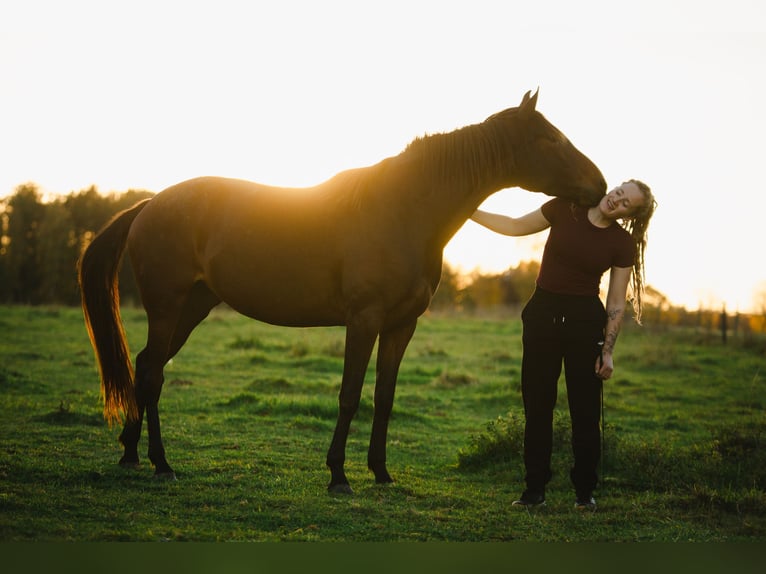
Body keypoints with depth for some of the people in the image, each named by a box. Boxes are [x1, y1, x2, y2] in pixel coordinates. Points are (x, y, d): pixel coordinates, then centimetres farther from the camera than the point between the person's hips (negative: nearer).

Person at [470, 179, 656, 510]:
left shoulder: (623, 244, -3)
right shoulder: (564, 210, -1)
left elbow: (616, 304, -1)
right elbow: (515, 227, 11)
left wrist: (608, 350, -7)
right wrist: (470, 212, 6)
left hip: (584, 321, -1)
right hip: (542, 314, 2)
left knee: (585, 409, 0)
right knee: (537, 405, 3)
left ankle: (585, 491, 11)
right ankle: (534, 489, 9)